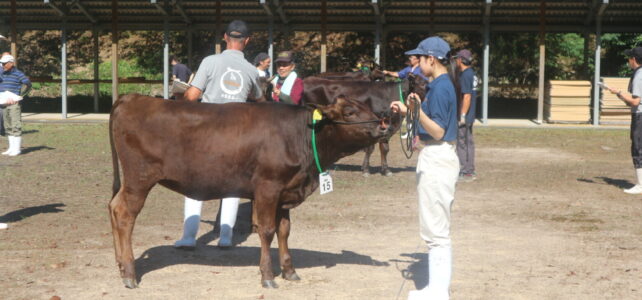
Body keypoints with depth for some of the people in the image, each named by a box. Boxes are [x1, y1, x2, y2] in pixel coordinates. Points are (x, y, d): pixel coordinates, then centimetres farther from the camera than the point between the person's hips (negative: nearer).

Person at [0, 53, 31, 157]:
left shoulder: (18, 74, -7)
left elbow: (28, 85, -10)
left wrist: (20, 96, -11)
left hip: (14, 104, -7)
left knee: (16, 126, -7)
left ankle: (17, 149, -4)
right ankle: (11, 148, 16)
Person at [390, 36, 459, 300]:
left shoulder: (440, 87, -17)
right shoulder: (442, 85, 12)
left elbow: (438, 131, -21)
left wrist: (417, 110, -34)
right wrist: (407, 110, 26)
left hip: (437, 159, -11)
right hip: (437, 157, 11)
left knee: (435, 229, -5)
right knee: (437, 228, 16)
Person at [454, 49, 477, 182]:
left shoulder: (465, 75, -17)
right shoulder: (471, 73, 13)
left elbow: (467, 96, -22)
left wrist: (462, 116, -22)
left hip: (465, 116, -10)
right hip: (470, 116, 10)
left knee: (462, 143, -6)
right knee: (468, 142, 14)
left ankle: (465, 173, -4)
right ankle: (470, 171, 20)